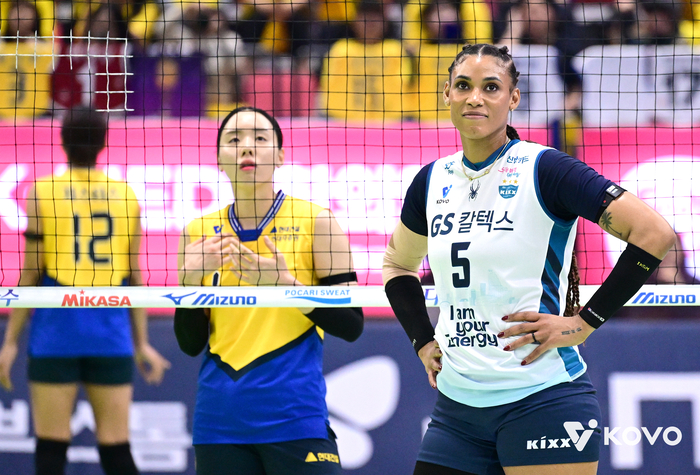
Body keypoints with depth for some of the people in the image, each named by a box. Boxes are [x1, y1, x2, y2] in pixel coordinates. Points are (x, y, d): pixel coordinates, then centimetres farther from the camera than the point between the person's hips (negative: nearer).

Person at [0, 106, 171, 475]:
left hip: (56, 332, -2)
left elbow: (31, 274, -2)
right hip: (110, 335, 2)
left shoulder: (43, 192, -2)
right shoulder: (125, 195, 6)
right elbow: (134, 276, 7)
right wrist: (142, 343, 14)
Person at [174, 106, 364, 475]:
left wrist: (285, 283, -17)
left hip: (295, 418, -3)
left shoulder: (314, 221, 0)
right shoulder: (199, 234, 8)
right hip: (219, 426, 3)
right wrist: (191, 278, -8)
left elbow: (351, 325, -4)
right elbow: (190, 344, 8)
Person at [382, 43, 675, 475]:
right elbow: (398, 265, 30)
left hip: (541, 397, -6)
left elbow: (655, 233, -13)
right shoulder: (433, 181, 10)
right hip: (457, 403, 6)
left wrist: (584, 322, -13)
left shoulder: (543, 169, -7)